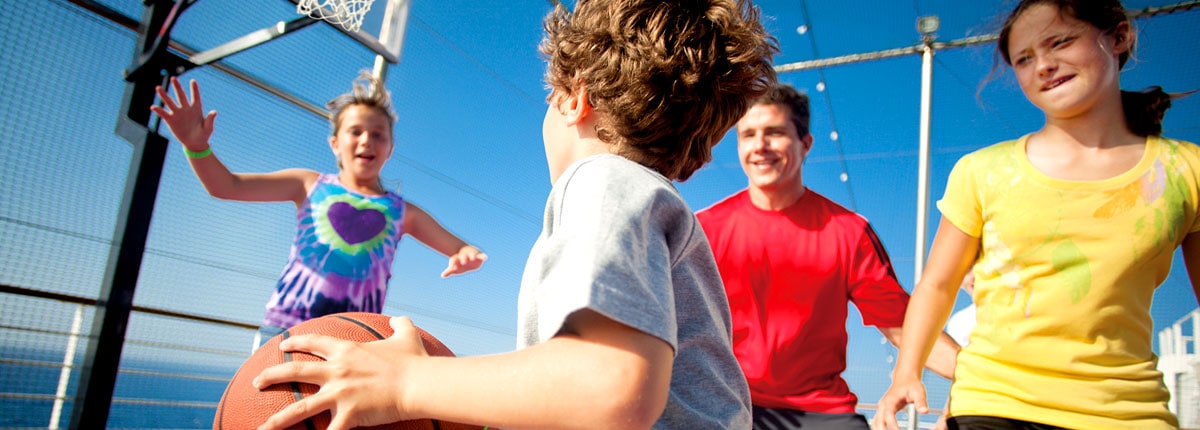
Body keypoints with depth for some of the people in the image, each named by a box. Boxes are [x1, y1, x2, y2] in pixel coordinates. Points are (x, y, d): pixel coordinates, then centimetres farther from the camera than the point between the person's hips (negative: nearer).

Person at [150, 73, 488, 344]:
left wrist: (466, 257, -13)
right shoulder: (311, 185, 12)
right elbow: (226, 186, 6)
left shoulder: (401, 211, 12)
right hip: (286, 326, 0)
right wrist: (197, 146, -13)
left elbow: (460, 250, 12)